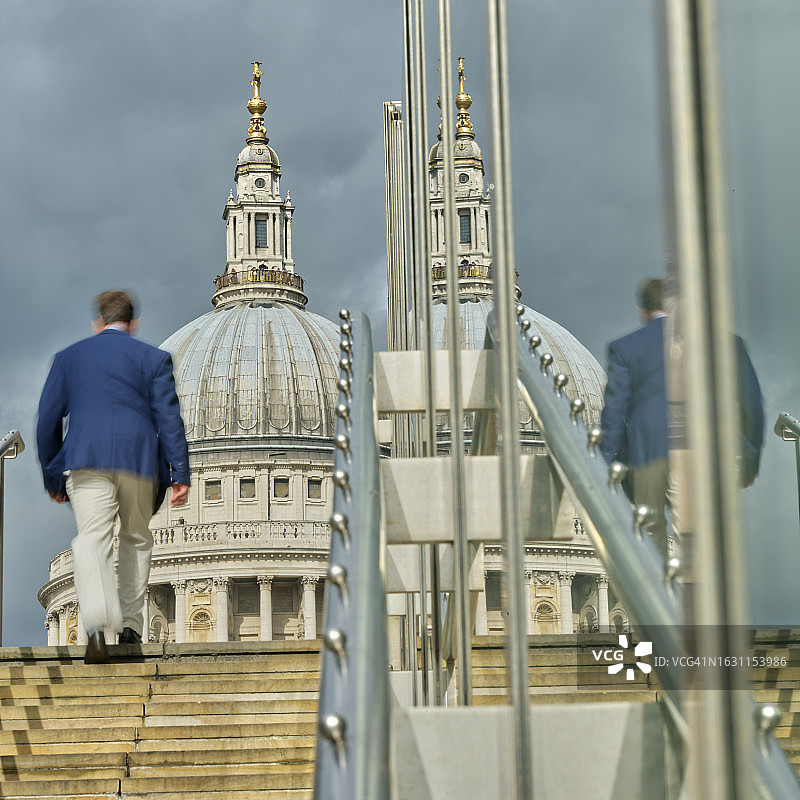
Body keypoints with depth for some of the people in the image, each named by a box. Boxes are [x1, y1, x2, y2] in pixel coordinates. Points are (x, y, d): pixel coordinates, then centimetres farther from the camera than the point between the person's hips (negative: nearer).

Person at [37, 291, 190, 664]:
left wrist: (52, 478, 20)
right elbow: (168, 417, 1)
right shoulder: (153, 358, 11)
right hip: (139, 460, 0)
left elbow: (48, 419, 13)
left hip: (86, 461, 0)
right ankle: (130, 624, 19)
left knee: (92, 539, -10)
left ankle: (97, 624, -33)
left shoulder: (68, 357, 15)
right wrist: (180, 474, -2)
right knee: (136, 539, 18)